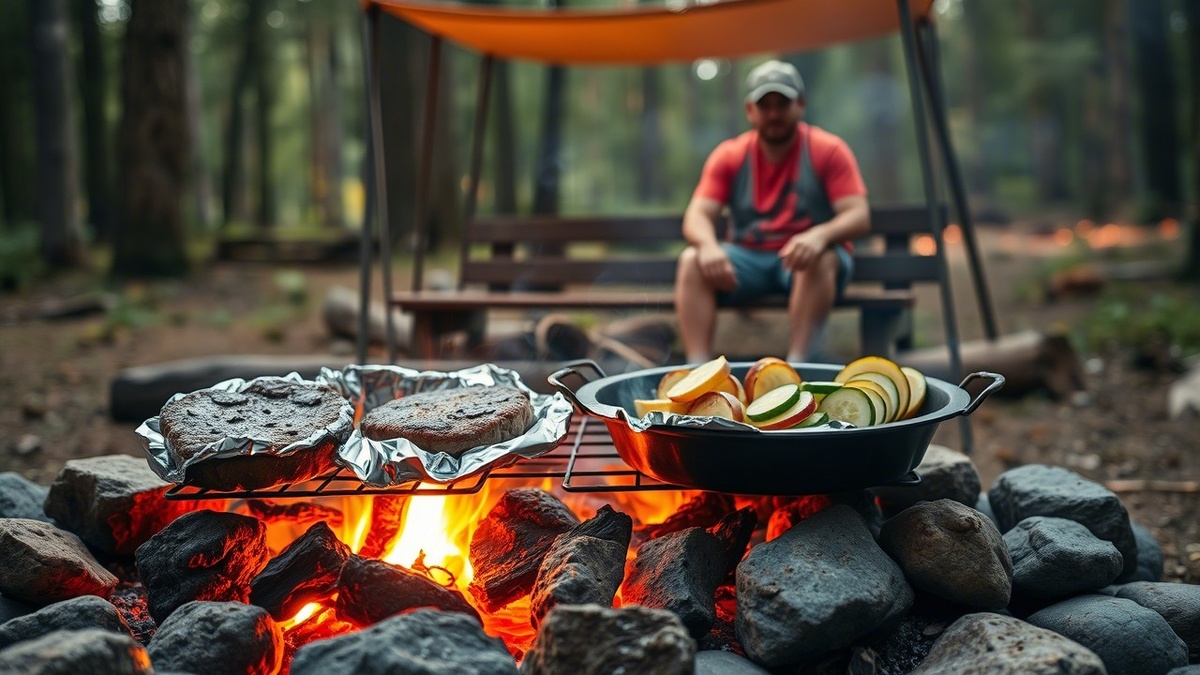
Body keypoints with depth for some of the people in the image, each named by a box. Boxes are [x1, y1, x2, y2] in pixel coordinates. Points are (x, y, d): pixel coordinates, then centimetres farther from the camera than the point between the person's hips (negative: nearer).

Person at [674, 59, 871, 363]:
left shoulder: (828, 150, -4)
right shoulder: (729, 156, 3)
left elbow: (859, 217, -13)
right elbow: (697, 216, -7)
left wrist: (820, 235, -36)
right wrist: (708, 245, -32)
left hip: (804, 257, -2)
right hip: (746, 260, 2)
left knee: (823, 259, -35)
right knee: (692, 260, -24)